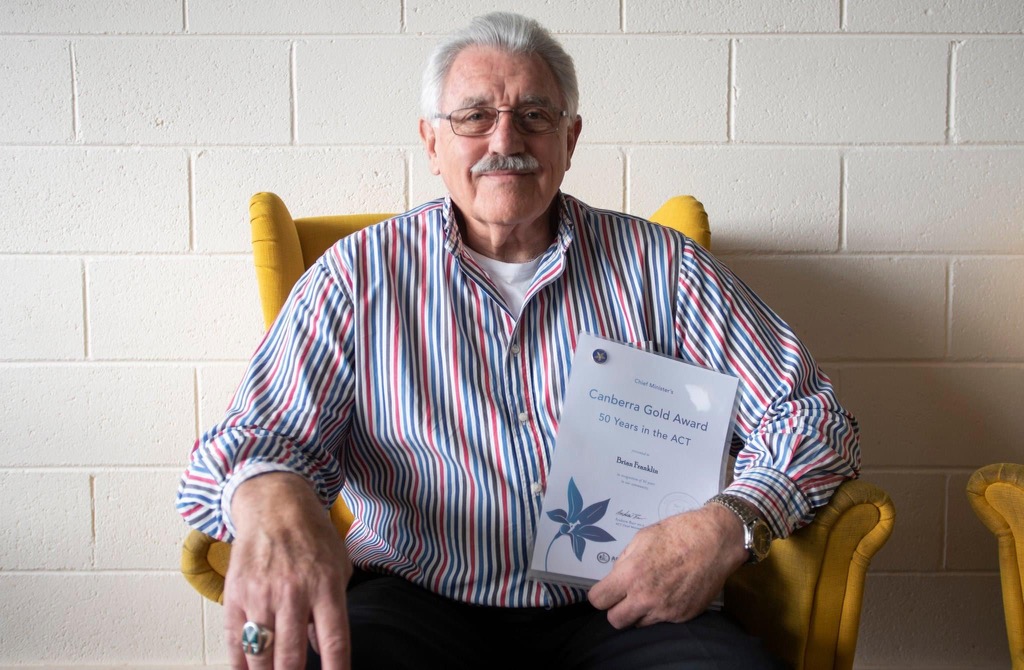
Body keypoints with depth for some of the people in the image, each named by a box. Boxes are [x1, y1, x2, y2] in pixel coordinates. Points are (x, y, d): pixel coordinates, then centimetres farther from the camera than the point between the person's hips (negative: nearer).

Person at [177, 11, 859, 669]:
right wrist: (269, 497, -28)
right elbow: (255, 438, -1)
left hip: (618, 609, 2)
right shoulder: (360, 274, 6)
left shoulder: (661, 266, 6)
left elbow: (811, 416, 5)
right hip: (418, 604, 0)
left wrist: (728, 525, -16)